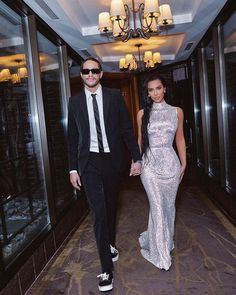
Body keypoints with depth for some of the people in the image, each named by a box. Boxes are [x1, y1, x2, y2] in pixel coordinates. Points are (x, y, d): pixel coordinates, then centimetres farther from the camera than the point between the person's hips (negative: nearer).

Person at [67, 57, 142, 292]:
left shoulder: (115, 96, 0)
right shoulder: (74, 101, 3)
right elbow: (72, 137, 5)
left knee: (111, 207, 17)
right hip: (89, 161, -1)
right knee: (98, 212, -7)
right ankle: (106, 268, 6)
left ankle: (110, 244, 43)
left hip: (112, 160, 1)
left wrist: (136, 158, -3)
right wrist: (73, 168, 2)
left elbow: (126, 129, 1)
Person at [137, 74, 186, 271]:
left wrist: (183, 163, 7)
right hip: (150, 164, -1)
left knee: (168, 205, 12)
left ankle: (166, 241, 38)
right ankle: (161, 254, 15)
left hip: (170, 163, 2)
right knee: (157, 207, -2)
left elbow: (180, 138, 9)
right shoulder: (143, 113, 3)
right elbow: (140, 140, 9)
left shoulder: (177, 112, 5)